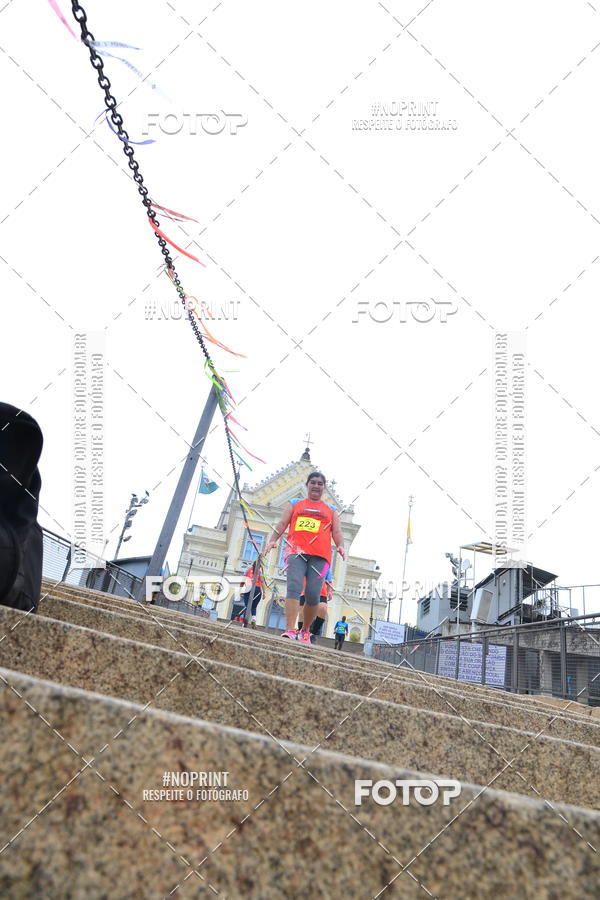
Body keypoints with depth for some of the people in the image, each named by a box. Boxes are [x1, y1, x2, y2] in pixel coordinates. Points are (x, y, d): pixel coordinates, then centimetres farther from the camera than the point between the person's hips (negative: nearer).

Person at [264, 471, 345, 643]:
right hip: (296, 552, -1)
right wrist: (273, 540, -5)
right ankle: (290, 631, -27)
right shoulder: (294, 504, 22)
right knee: (294, 587, -20)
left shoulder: (331, 510, 24)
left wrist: (340, 546, -7)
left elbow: (336, 532, 14)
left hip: (319, 556, 1)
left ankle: (305, 631, 12)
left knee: (312, 595, -8)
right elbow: (282, 523, 13)